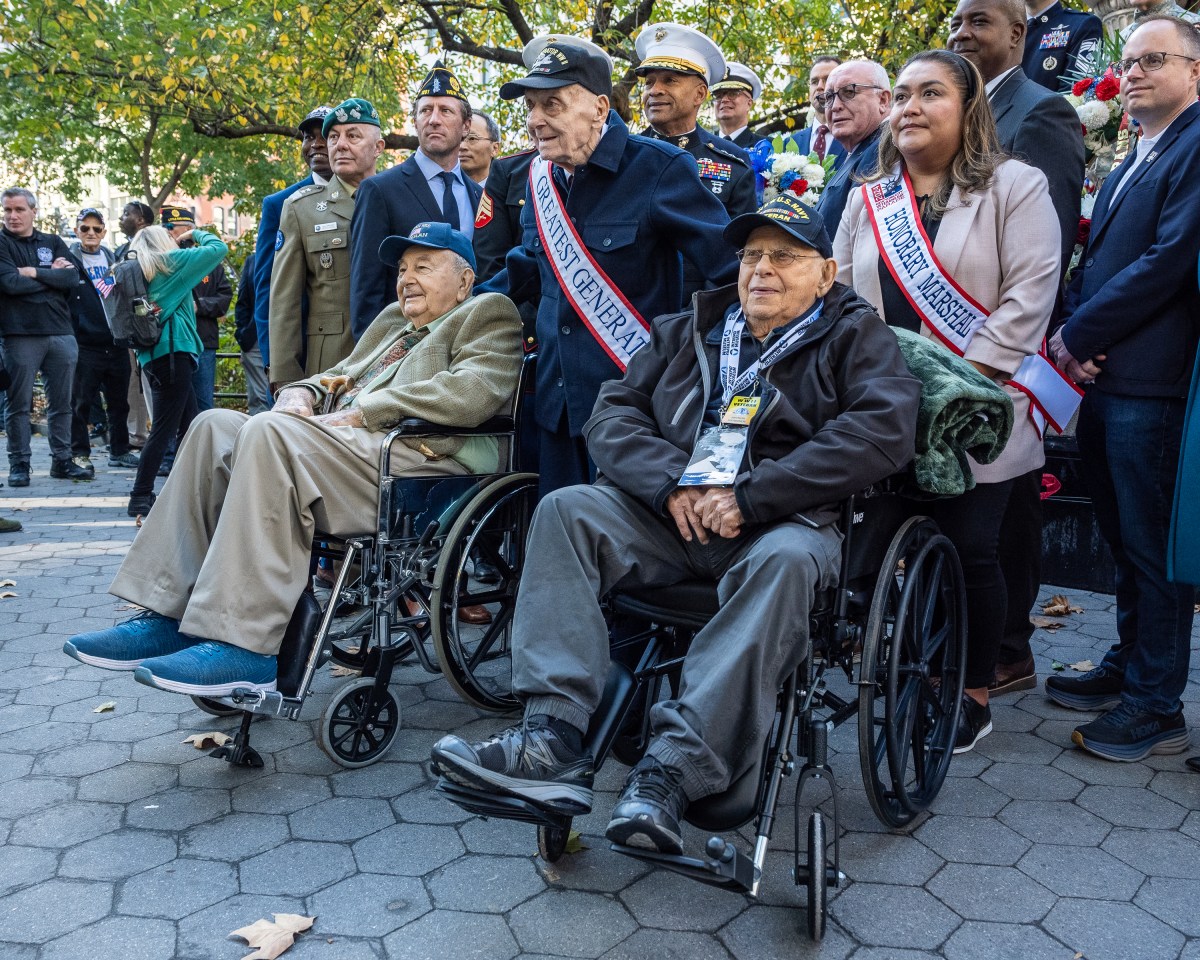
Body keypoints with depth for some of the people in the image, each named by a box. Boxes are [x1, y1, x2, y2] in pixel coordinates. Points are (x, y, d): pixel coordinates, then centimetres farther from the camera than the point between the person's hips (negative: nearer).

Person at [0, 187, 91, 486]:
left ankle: (62, 460, 18)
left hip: (60, 333, 3)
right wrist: (53, 274, -5)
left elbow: (74, 276, -2)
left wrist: (35, 273, -9)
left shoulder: (53, 243, 13)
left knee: (62, 403, 8)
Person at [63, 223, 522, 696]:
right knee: (215, 426, -5)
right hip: (348, 444, 9)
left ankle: (245, 646, -31)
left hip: (415, 461, -9)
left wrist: (360, 413, -12)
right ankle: (167, 615, -11)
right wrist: (301, 394, 6)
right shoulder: (393, 320, 33)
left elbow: (473, 391, -13)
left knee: (269, 431, -28)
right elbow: (338, 376, 33)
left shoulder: (487, 314, 7)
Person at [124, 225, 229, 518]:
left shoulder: (140, 269, 18)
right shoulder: (170, 260, -2)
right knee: (163, 430, -10)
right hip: (173, 352, -9)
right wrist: (196, 234, 13)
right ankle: (140, 498, -10)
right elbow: (218, 248, -3)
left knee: (189, 426, 14)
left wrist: (189, 305, 22)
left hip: (154, 355, 9)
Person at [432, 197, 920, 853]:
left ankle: (675, 767, -40)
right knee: (565, 510, -19)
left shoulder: (854, 336, 10)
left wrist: (751, 495, -17)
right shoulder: (687, 331, 22)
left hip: (782, 519, -3)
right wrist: (672, 481, -10)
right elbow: (612, 414, 12)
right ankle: (552, 737, -31)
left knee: (783, 560, -36)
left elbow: (884, 429, -10)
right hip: (672, 514, 4)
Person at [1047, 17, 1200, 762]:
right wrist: (1070, 334, -1)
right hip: (1105, 380, 9)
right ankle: (1127, 667, 30)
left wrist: (1079, 337, -11)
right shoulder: (1132, 163, 20)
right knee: (1125, 540, 17)